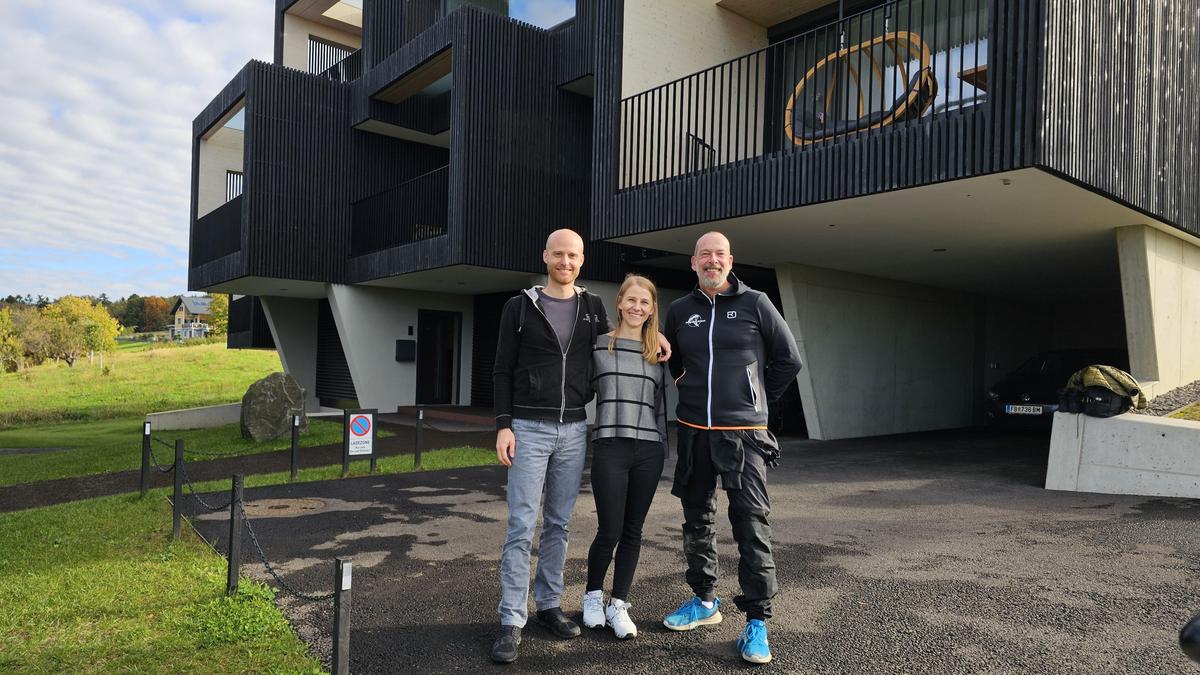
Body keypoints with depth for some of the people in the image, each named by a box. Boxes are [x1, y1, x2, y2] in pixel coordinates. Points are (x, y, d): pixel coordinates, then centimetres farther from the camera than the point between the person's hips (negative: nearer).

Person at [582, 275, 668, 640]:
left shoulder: (657, 353, 12)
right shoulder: (598, 346, 4)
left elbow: (660, 405, 15)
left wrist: (663, 448, 13)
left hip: (648, 450, 3)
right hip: (610, 447, -3)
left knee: (632, 531, 8)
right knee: (610, 531, -2)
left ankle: (618, 604, 22)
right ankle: (593, 595, 24)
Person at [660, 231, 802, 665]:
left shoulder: (755, 305, -2)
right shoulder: (680, 311, 7)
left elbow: (788, 360, 5)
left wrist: (758, 401, 8)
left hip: (743, 434, -4)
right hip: (694, 433, 4)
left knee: (752, 524, -5)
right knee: (697, 520, 14)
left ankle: (756, 621, 5)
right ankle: (705, 601, 30)